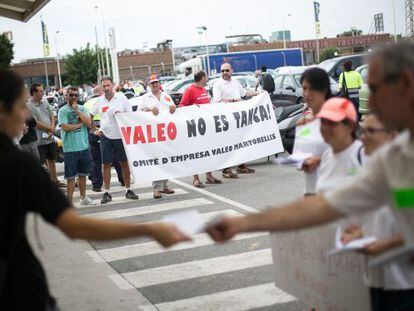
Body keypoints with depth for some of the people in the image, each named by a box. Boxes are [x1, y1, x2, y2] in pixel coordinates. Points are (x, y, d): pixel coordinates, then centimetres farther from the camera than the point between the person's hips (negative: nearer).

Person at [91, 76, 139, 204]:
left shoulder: (121, 97, -1)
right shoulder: (99, 101, 4)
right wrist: (94, 130, 9)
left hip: (120, 135, -1)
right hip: (105, 136, 1)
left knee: (124, 163, 5)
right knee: (106, 164, 3)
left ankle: (128, 190, 15)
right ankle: (107, 193, 9)